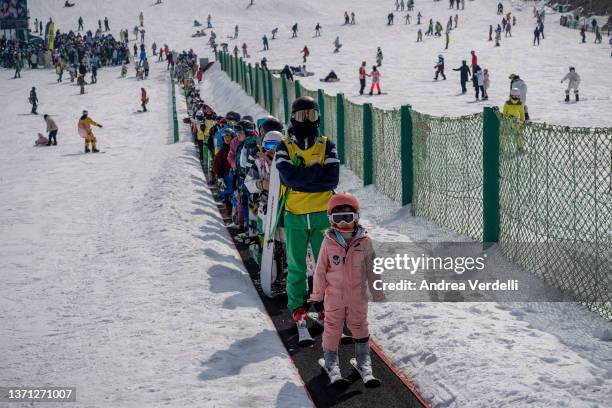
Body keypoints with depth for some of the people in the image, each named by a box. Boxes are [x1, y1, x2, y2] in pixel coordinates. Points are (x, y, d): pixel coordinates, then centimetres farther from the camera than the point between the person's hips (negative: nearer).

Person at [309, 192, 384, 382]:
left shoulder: (365, 242, -7)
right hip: (334, 295, -1)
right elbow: (320, 271, -3)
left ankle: (363, 359, 28)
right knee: (332, 327, 9)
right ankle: (331, 359, 23)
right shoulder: (329, 242, -9)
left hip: (357, 295, 1)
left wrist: (378, 293, 7)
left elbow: (372, 270, 3)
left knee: (359, 326, 13)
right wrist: (317, 297, 0)